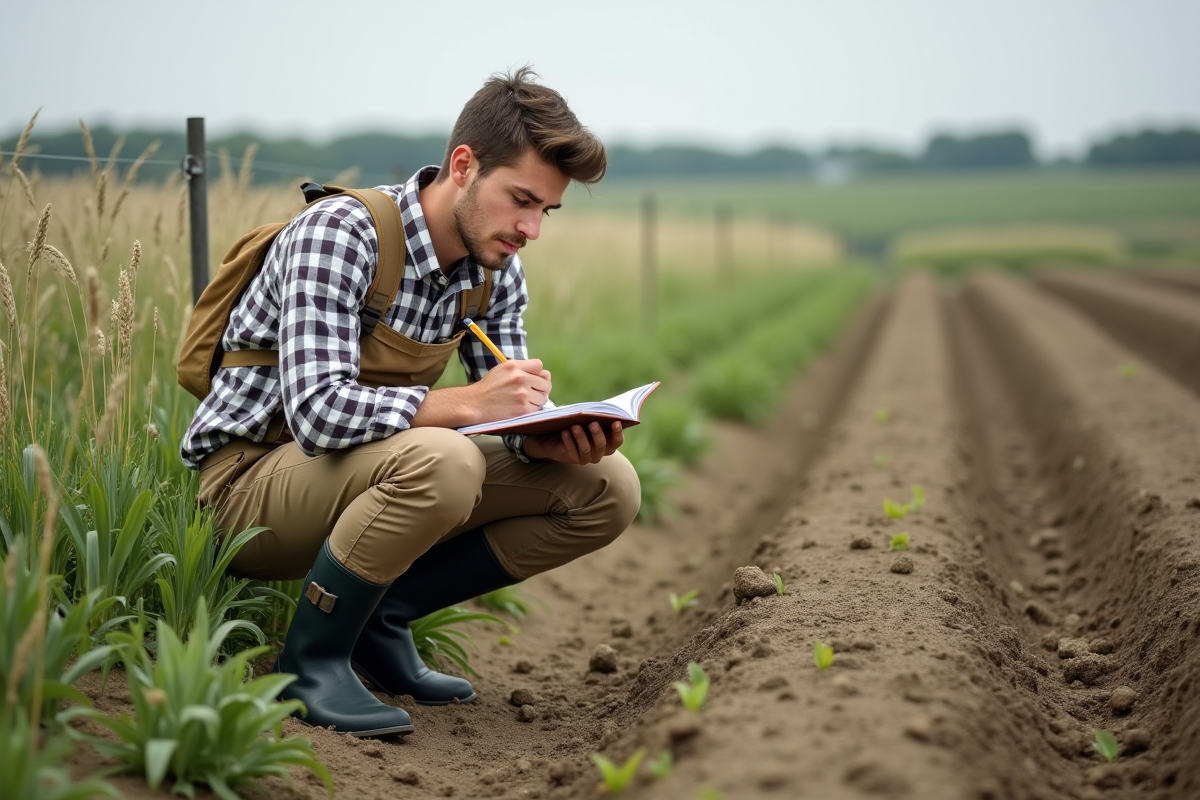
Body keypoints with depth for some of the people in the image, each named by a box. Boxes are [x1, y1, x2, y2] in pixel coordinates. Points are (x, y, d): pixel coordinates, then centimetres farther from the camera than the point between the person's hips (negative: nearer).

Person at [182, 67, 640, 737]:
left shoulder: (497, 269, 1)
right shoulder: (340, 232, -23)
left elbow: (508, 406, 4)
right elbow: (317, 412, -33)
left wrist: (549, 438, -19)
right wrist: (464, 404, -35)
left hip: (365, 478, 8)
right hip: (252, 475, -7)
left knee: (609, 487, -4)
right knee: (439, 460, -39)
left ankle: (383, 615, 3)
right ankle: (311, 659, -15)